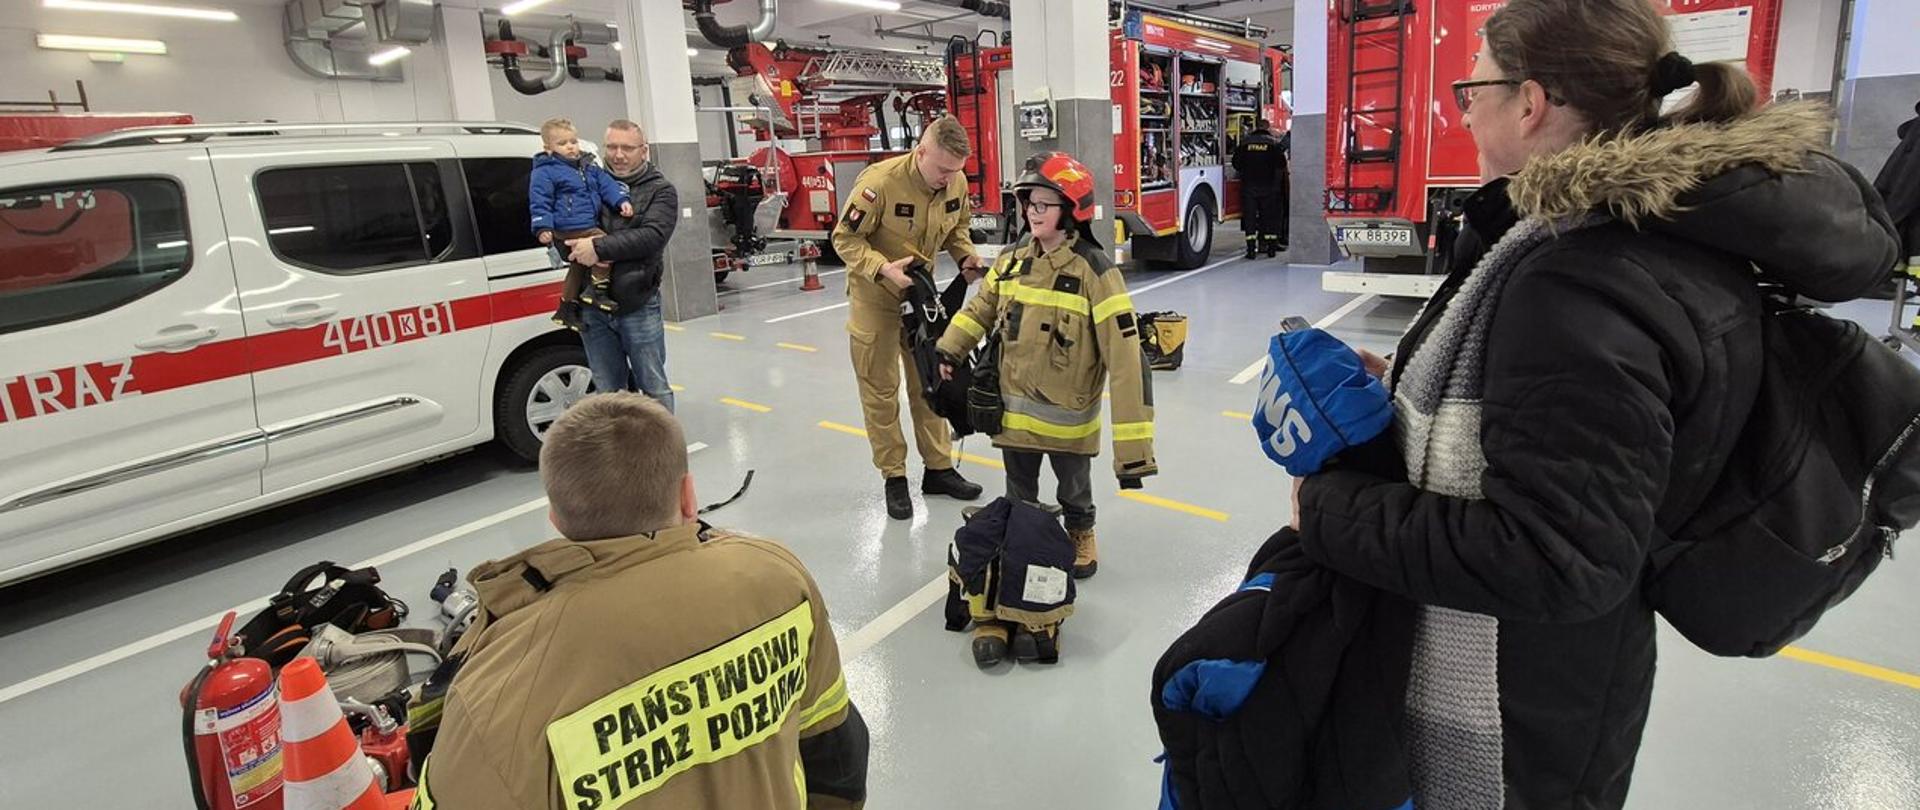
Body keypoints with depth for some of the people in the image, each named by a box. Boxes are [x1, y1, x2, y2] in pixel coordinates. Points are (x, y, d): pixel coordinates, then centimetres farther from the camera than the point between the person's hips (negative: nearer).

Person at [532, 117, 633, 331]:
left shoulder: (589, 168, 17)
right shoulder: (544, 173, -5)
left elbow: (606, 184, 16)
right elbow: (539, 203, -9)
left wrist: (621, 200, -1)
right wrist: (543, 228, -20)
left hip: (589, 227, 9)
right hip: (569, 230, -9)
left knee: (579, 266, 17)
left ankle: (568, 307, 28)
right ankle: (597, 291, -16)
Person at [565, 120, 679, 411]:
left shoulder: (660, 191, -1)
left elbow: (653, 236, -18)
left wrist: (599, 248, -25)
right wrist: (575, 249, -10)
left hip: (639, 307, -4)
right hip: (593, 307, 4)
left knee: (654, 387, 6)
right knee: (607, 390, 15)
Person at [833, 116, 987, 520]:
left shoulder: (956, 183, -10)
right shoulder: (879, 182, -28)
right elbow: (845, 239, -20)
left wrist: (966, 256, -11)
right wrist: (882, 268, -34)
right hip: (875, 294, -5)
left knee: (929, 383, 12)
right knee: (880, 390, 4)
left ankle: (939, 468, 24)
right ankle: (894, 477, 17)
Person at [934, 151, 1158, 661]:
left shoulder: (1095, 272, -21)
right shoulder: (1013, 261, -3)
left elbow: (1126, 361, -25)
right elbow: (981, 309, 17)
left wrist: (1132, 448, -28)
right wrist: (949, 351, 3)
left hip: (1068, 419, -4)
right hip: (1015, 412, 4)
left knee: (1074, 493, 22)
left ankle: (1080, 534, 54)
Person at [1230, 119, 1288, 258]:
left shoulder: (1245, 143, 2)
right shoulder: (1274, 143, -2)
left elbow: (1236, 164, 4)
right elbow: (1282, 164, -5)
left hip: (1248, 185, 1)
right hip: (1268, 185, -1)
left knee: (1249, 216, 3)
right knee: (1270, 215, 8)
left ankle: (1251, 248, -2)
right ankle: (1271, 247, 9)